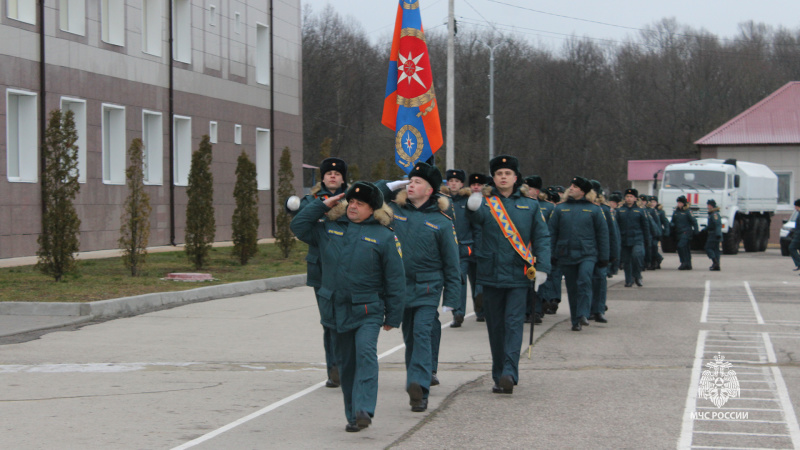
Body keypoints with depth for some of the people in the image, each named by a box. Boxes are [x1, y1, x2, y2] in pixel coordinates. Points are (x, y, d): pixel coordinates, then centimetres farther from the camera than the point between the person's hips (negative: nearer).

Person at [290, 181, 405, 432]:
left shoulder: (384, 237, -1)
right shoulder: (328, 229, 9)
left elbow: (395, 279, 0)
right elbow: (298, 226, 8)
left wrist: (393, 317, -1)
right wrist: (322, 205, 2)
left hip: (367, 310, -4)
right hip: (336, 309, 4)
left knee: (366, 353, -22)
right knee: (345, 362, 9)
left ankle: (364, 410, -29)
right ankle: (352, 415, 18)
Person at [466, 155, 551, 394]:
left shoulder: (530, 205, 9)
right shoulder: (486, 203, 5)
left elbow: (542, 238, 7)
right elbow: (479, 216, -19)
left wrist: (542, 267, -6)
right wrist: (473, 206, -43)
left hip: (518, 275, -1)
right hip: (491, 274, 1)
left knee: (514, 323, -10)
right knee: (495, 326, 7)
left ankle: (509, 373, -16)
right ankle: (499, 376, 16)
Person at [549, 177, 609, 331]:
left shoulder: (594, 210, 4)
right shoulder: (560, 209, 8)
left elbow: (602, 233, 6)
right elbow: (552, 232, 9)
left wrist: (603, 257, 4)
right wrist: (551, 255, 3)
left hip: (587, 254, -2)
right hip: (566, 254, 2)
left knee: (584, 281, -22)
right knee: (572, 288, 6)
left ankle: (583, 314, -18)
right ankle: (575, 321, 14)